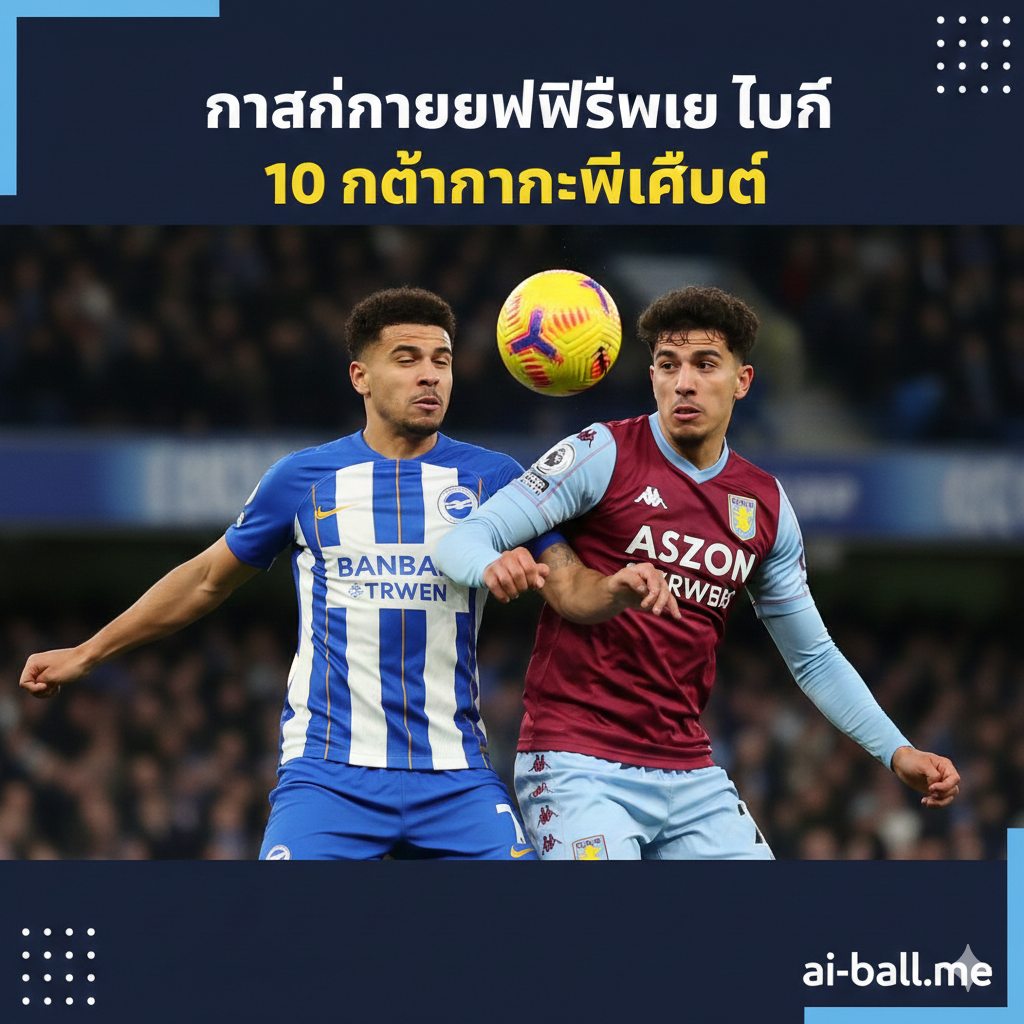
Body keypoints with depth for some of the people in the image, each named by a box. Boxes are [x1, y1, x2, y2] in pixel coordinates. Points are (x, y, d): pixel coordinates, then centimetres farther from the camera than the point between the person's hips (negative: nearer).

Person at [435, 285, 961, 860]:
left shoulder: (765, 505, 11)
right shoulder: (604, 455, -4)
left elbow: (813, 656, 20)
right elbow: (463, 541, -9)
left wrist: (896, 751, 10)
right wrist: (495, 565, -33)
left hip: (691, 775, 6)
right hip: (580, 764, -6)